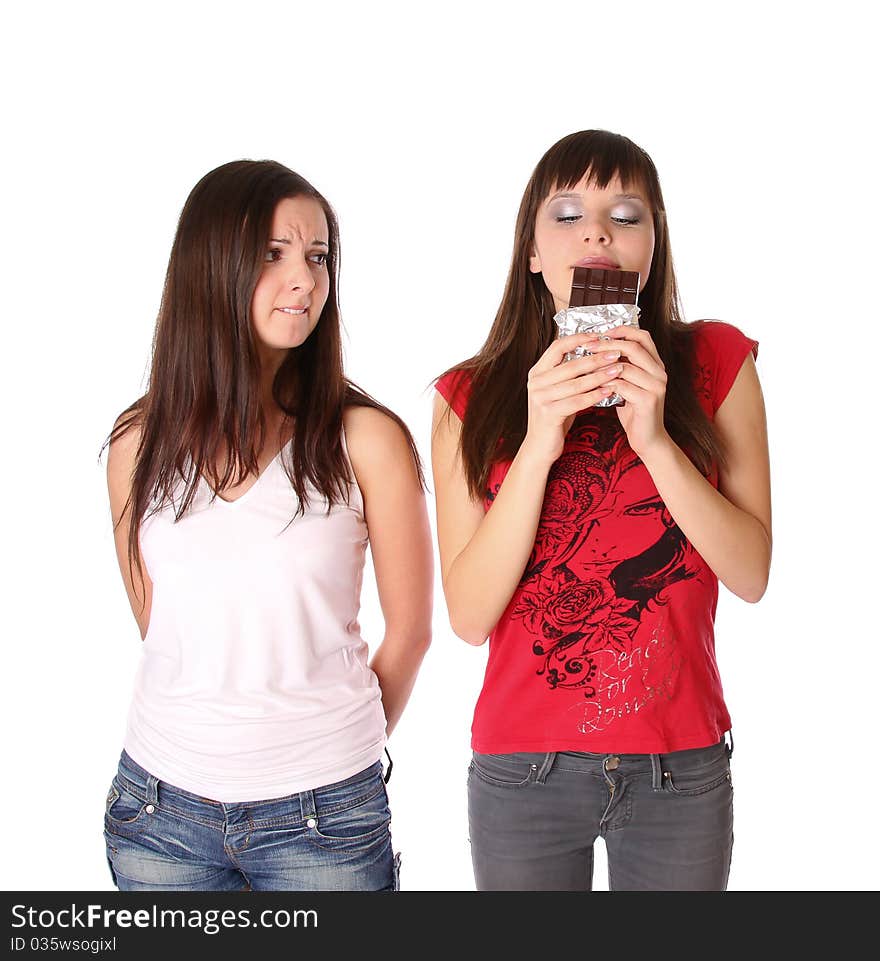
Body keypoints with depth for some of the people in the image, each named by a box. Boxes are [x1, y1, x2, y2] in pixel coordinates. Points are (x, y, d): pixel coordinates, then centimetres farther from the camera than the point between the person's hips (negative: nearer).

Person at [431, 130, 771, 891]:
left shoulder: (716, 364, 0)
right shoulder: (471, 397, -1)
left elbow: (751, 573, -5)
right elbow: (470, 616, -9)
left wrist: (655, 439, -18)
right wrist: (538, 444, -18)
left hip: (681, 768, 1)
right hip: (522, 770, 0)